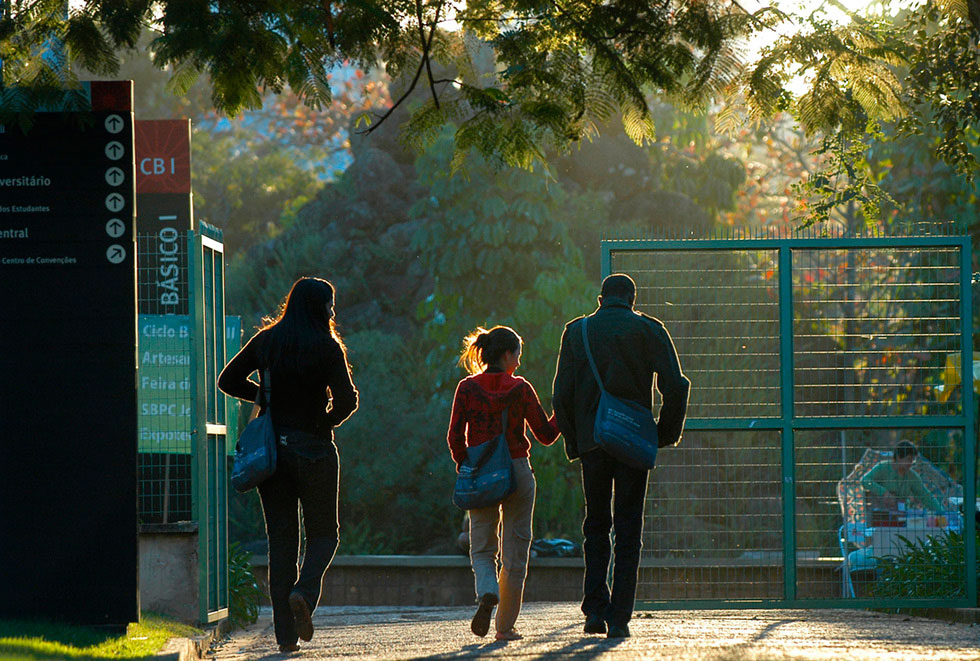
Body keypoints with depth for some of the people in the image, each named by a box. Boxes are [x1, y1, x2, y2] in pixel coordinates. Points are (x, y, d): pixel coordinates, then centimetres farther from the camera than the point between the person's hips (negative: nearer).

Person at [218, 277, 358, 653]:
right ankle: (304, 592, -19)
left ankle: (286, 635, 1)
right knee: (324, 534, 12)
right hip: (314, 450, -3)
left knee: (280, 539, 7)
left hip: (272, 449, 3)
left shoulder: (266, 341, 5)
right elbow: (346, 400, -15)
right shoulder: (326, 347, -7)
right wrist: (327, 420, 5)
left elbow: (228, 380, 9)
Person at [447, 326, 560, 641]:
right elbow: (546, 435, 0)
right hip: (518, 471, -1)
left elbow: (455, 436, -6)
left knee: (482, 548, 11)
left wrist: (464, 468, 8)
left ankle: (488, 594, -21)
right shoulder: (520, 388, -5)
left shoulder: (467, 388, -2)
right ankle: (506, 625, 7)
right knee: (515, 551, 8)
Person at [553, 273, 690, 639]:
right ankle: (619, 617, -4)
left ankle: (595, 608, 4)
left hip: (591, 441, 2)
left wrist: (572, 441, 10)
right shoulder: (648, 330, 0)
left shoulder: (576, 331, 6)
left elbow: (562, 393, 2)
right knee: (628, 529, 3)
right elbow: (675, 385, -7)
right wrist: (667, 431, 6)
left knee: (596, 525, 15)